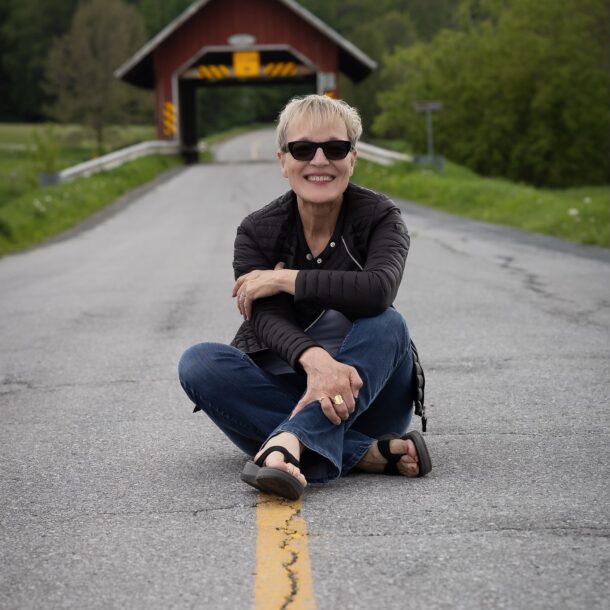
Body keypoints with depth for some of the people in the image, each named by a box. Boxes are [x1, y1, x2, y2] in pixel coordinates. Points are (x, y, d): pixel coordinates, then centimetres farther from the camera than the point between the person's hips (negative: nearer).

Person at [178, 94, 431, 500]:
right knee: (198, 362, -26)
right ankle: (365, 454, -35)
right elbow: (268, 320, -19)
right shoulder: (258, 232, -3)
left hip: (363, 398, -1)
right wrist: (313, 359, -42)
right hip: (285, 389, 2)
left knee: (387, 324, -30)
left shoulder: (379, 218, -6)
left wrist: (283, 279, -20)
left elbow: (379, 290, -29)